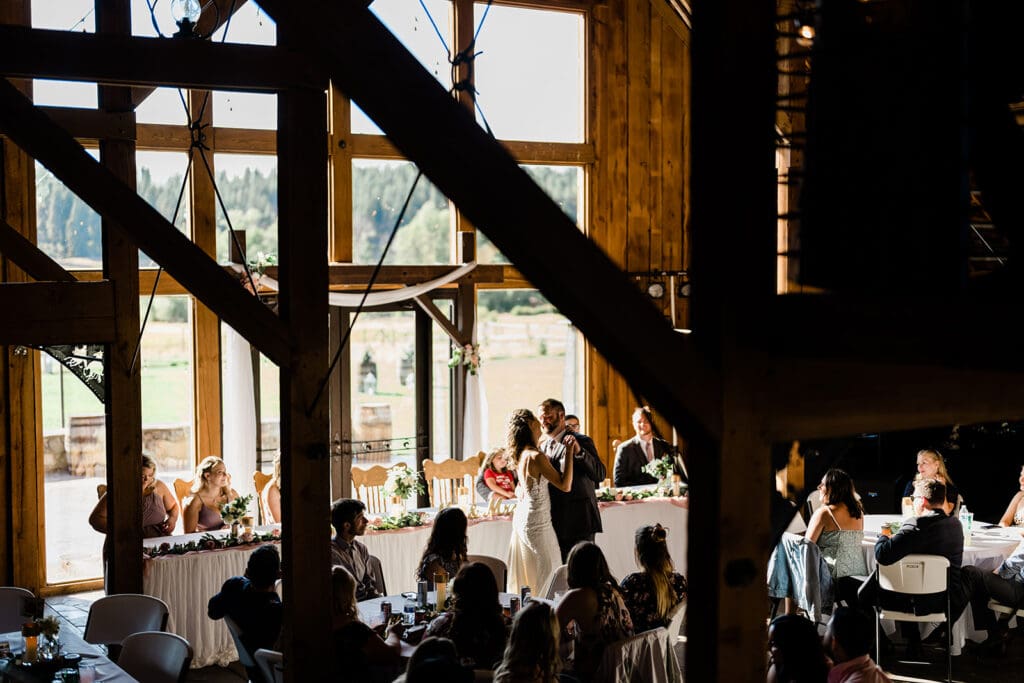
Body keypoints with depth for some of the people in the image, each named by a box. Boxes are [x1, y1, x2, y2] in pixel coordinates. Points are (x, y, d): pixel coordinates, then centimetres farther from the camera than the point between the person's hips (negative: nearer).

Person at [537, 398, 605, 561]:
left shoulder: (581, 442, -5)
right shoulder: (543, 446, 15)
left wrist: (578, 451, -29)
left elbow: (600, 475, -16)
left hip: (578, 522, -6)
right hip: (555, 523, 6)